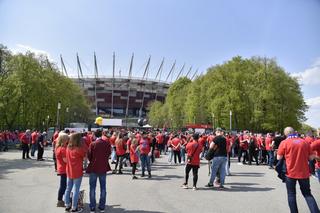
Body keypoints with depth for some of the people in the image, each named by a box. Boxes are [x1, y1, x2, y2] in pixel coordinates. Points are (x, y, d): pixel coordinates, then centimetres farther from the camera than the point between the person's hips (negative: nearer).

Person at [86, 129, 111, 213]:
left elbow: (89, 156, -5)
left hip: (93, 168, -2)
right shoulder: (107, 143, -8)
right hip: (103, 167, 2)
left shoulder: (92, 144, -13)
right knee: (103, 187, 12)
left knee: (92, 188, 10)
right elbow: (109, 154, 2)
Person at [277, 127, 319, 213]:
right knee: (307, 194, 16)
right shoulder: (305, 142, 1)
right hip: (304, 173, 3)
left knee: (291, 194, 11)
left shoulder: (284, 142, -8)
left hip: (290, 173, -3)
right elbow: (311, 157, 5)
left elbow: (279, 158, -7)